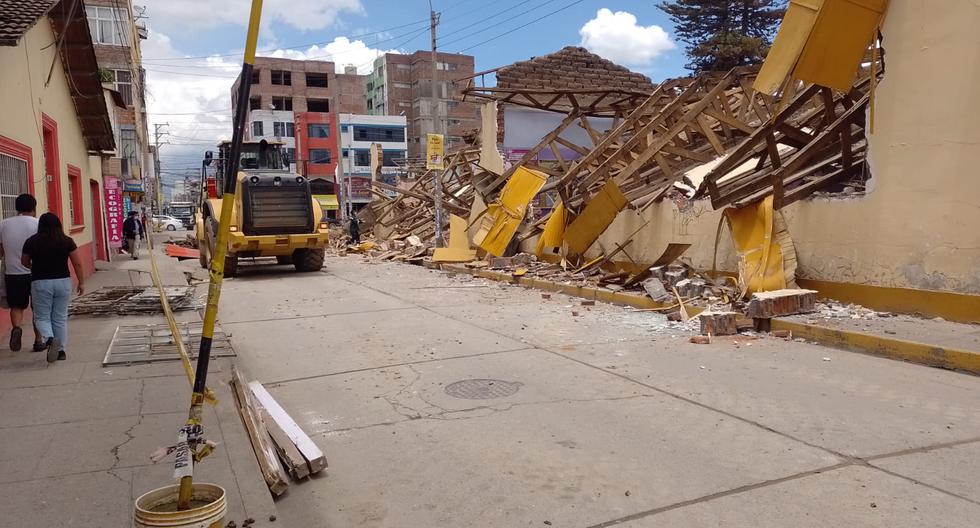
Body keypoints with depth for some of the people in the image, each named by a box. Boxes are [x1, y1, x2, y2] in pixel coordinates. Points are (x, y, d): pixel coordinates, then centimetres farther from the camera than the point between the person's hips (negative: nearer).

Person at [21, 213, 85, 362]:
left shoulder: (32, 242, -1)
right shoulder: (67, 241, -2)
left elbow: (24, 262, 13)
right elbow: (77, 264, -3)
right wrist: (81, 283, 5)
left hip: (40, 283, -1)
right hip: (63, 282, 1)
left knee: (42, 317, 9)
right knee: (60, 318, 10)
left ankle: (49, 339, -18)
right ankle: (61, 350, 13)